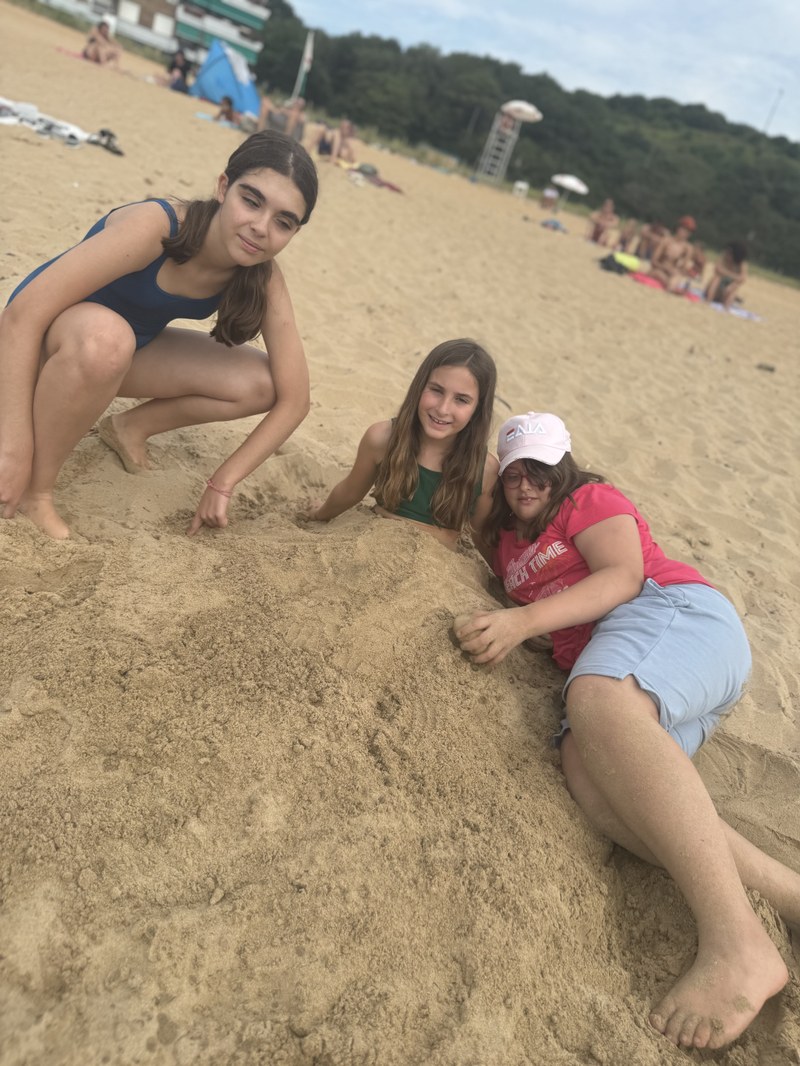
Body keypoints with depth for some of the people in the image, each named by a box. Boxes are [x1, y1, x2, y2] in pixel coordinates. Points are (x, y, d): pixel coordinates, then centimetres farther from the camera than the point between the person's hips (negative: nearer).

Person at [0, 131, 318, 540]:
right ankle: (33, 493, -18)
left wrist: (222, 483, -19)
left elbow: (293, 398, -15)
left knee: (260, 383, -14)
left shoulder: (264, 282, -18)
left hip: (129, 346, 5)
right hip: (51, 338, -4)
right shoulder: (155, 226, -33)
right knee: (105, 335, -40)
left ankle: (132, 426, 9)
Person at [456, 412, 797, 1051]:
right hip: (647, 691, 6)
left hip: (674, 613, -6)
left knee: (599, 702, -38)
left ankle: (737, 944, -46)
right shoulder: (506, 540, 30)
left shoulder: (590, 499, 9)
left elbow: (624, 575, -7)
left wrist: (523, 621, -19)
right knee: (585, 770, -27)